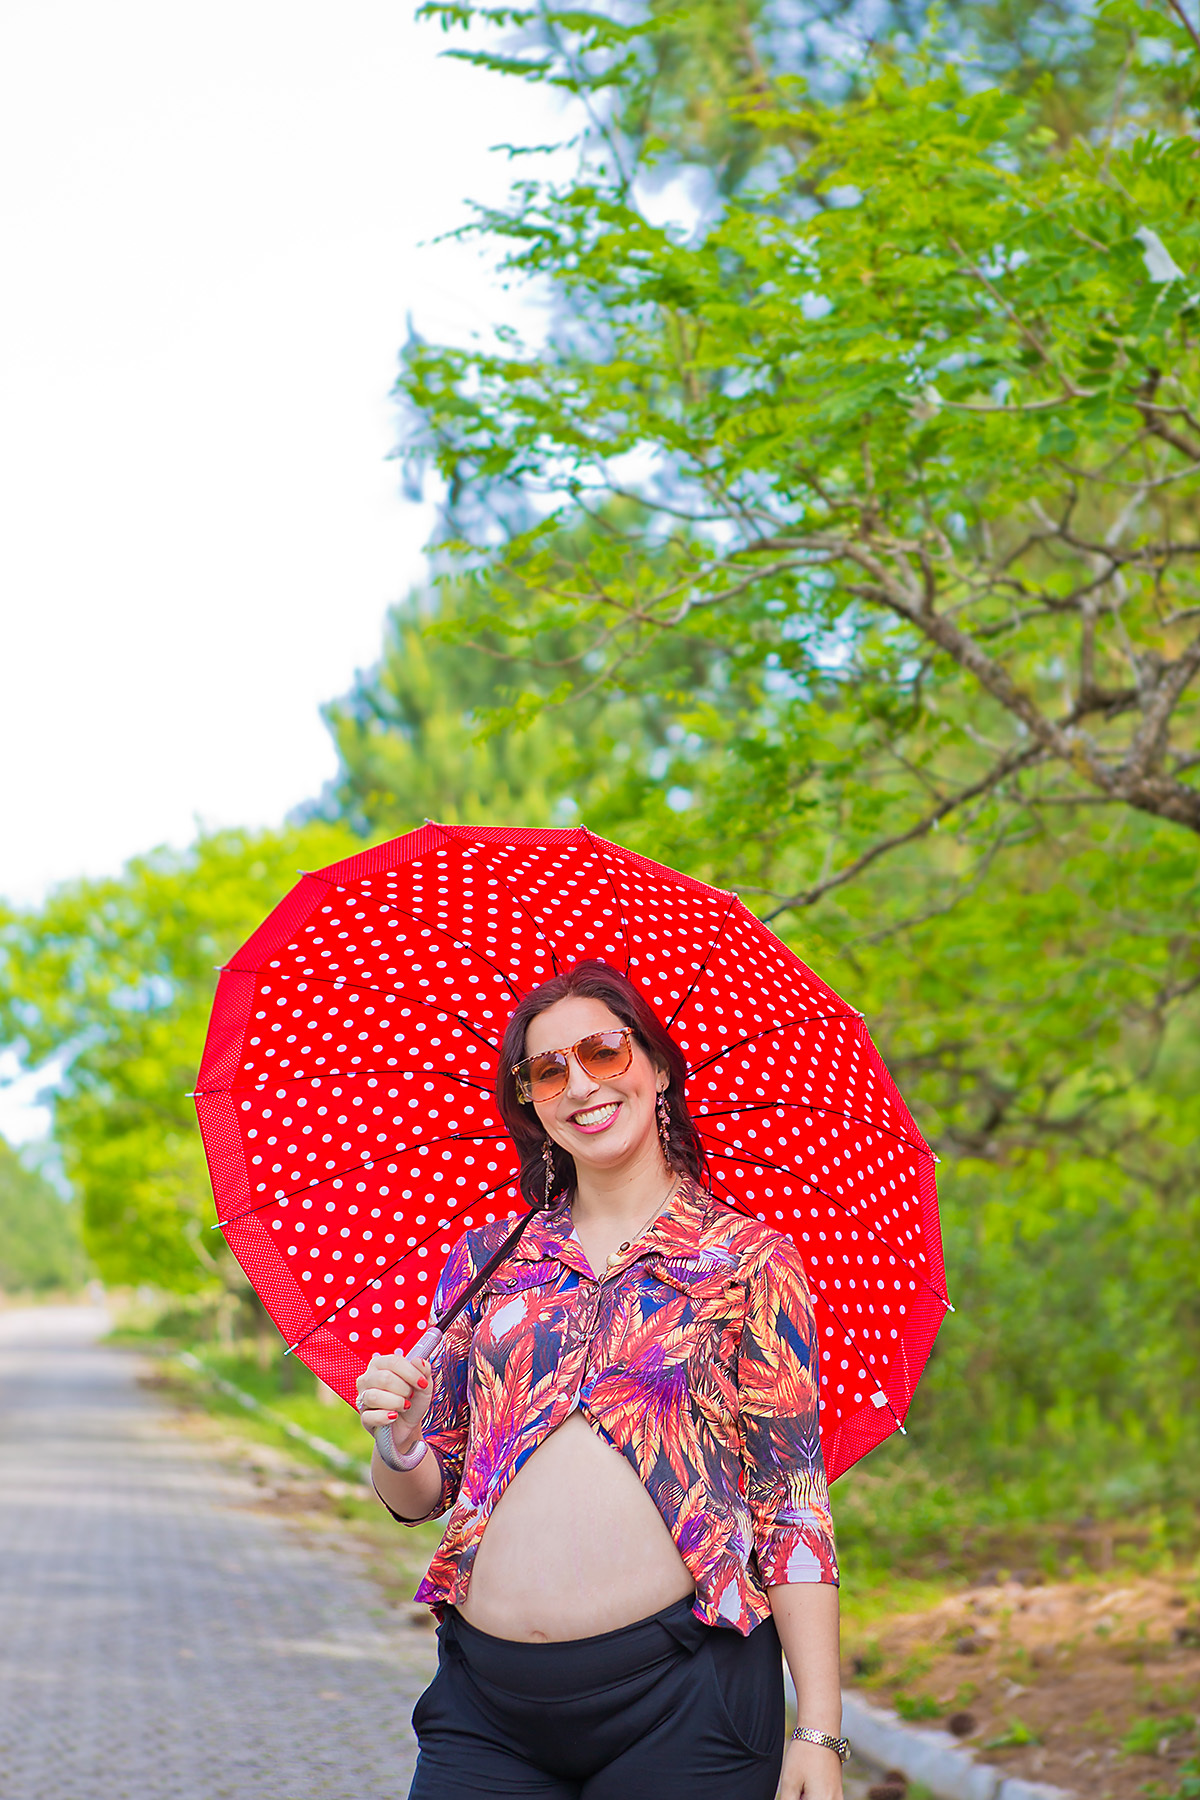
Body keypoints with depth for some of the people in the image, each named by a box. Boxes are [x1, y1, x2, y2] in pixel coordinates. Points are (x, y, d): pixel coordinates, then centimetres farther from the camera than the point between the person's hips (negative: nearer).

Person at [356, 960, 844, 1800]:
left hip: (680, 1699, -3)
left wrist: (821, 1730, -8)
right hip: (485, 1700, 3)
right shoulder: (485, 1259, 12)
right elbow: (422, 1497, 15)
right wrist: (400, 1445, -8)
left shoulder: (749, 1259, 3)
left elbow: (794, 1509, -1)